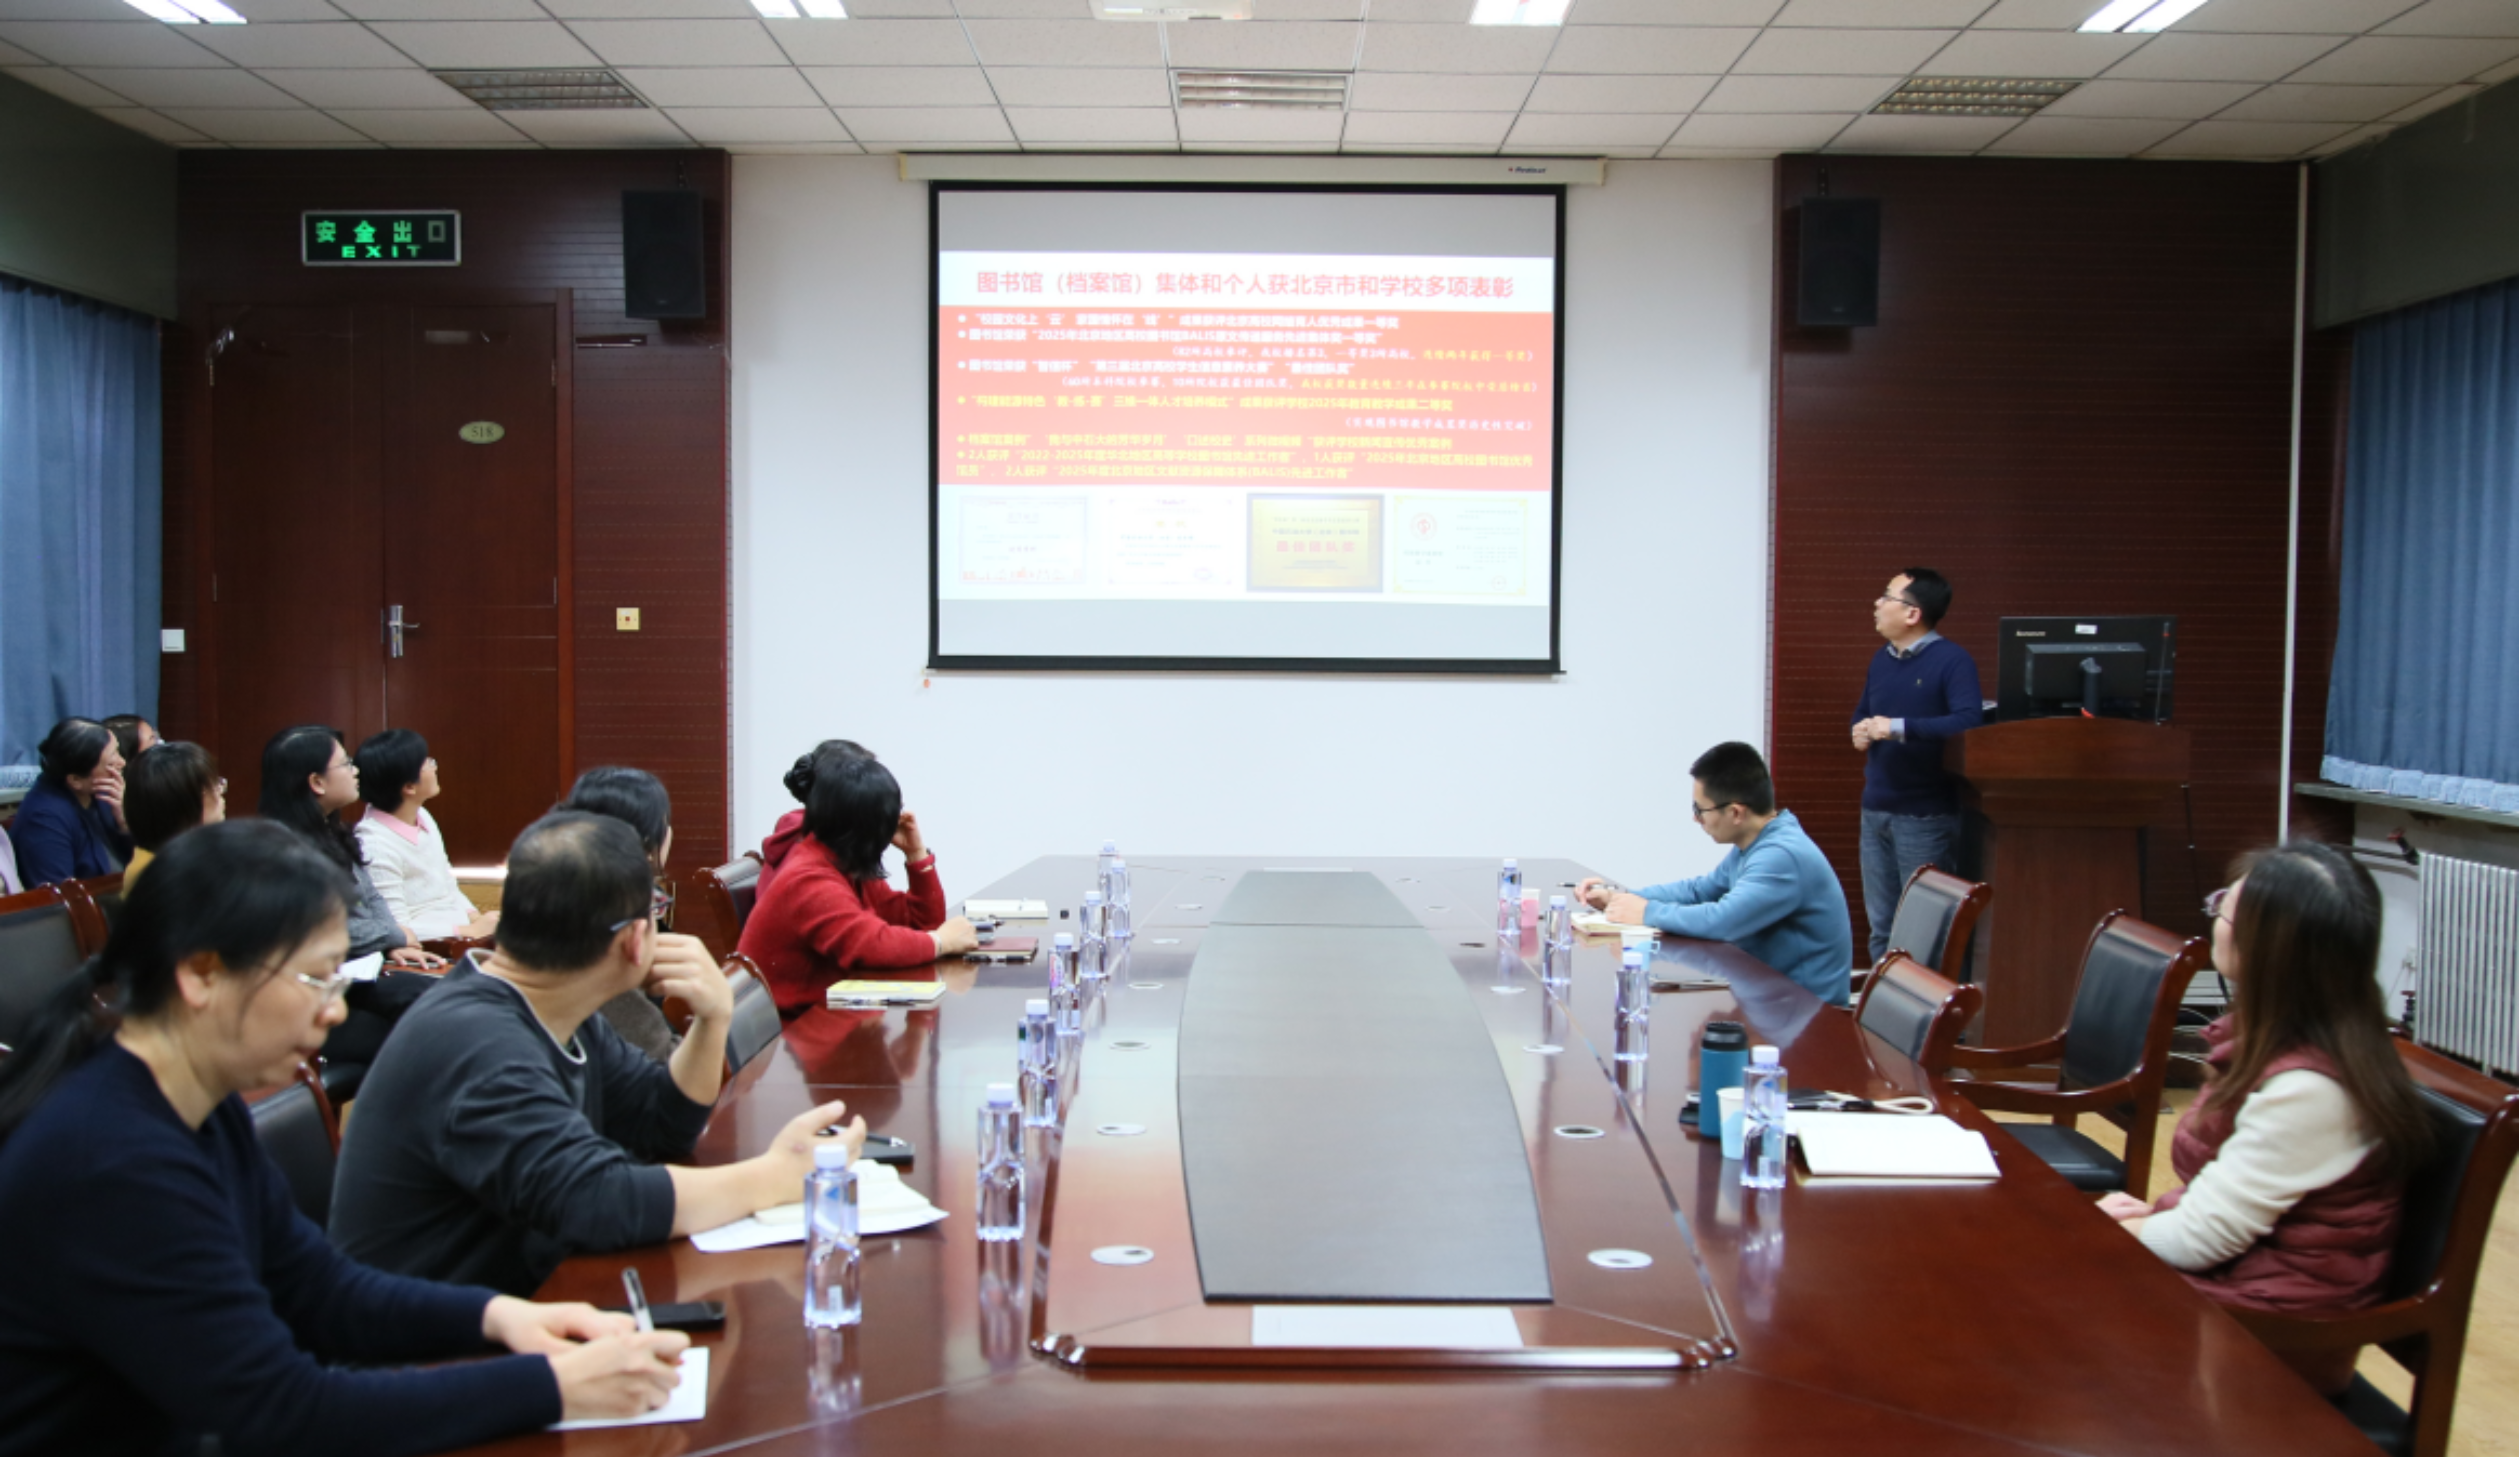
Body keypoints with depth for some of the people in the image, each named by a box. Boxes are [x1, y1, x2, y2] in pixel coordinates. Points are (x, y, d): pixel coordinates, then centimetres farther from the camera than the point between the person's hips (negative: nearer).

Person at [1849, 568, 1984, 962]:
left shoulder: (1952, 660, -11)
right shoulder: (1882, 659, 13)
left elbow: (1969, 721, -24)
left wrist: (1900, 728, -27)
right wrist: (1859, 730, 3)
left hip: (1925, 815, -7)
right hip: (1876, 809, 7)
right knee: (1881, 924, 13)